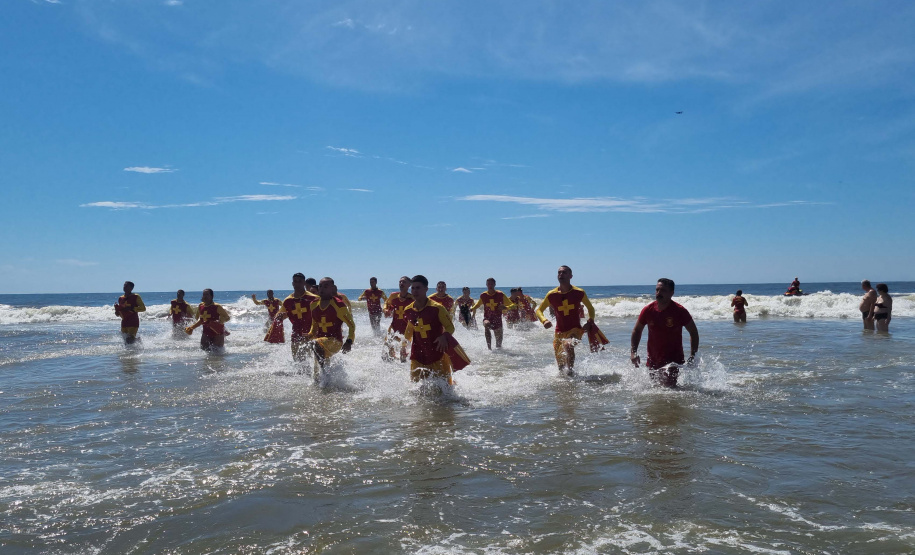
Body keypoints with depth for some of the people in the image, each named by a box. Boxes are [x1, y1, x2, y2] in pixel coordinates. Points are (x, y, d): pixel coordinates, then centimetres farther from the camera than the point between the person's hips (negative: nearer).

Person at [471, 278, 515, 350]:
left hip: (497, 319, 1)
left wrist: (505, 307, -25)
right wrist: (472, 309, 1)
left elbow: (512, 304, -4)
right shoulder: (483, 295, 0)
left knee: (499, 340, 6)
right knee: (487, 324, -37)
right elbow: (478, 304, 20)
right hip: (487, 318, -1)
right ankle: (489, 348, -37)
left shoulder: (500, 294, -5)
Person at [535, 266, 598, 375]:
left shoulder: (579, 293, -6)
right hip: (560, 332, 3)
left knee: (568, 345, -35)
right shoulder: (552, 295, -4)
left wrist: (590, 322, -8)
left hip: (575, 330, -2)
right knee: (561, 366, 8)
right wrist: (544, 320, -16)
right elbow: (538, 310, 5)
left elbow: (590, 308, 10)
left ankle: (570, 370, -19)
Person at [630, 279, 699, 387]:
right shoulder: (648, 310, -4)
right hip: (653, 359, 4)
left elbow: (693, 332, -1)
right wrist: (633, 352, 0)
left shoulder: (679, 311, -11)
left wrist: (692, 356, -7)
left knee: (669, 386, -19)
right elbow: (637, 330, 11)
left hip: (673, 360, -4)